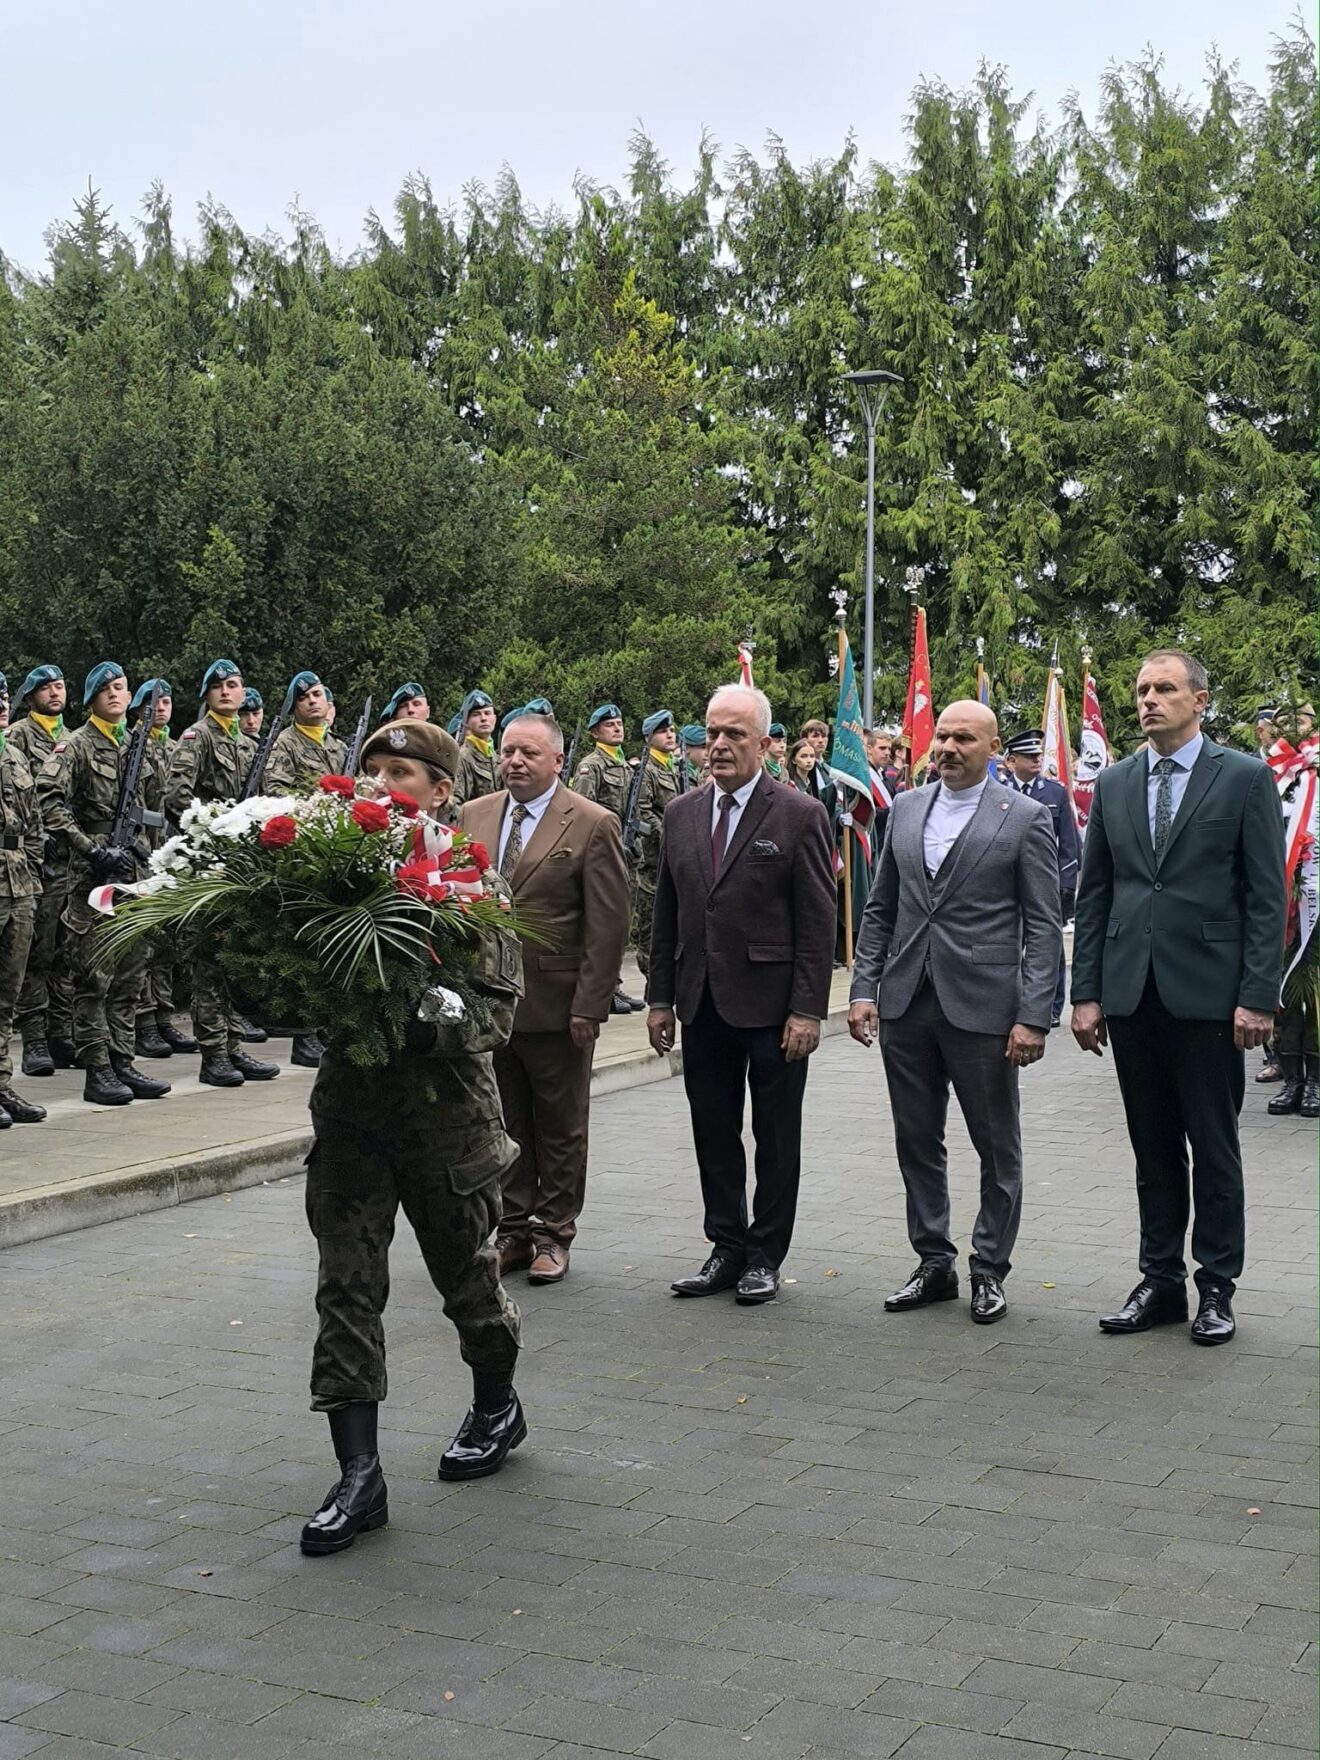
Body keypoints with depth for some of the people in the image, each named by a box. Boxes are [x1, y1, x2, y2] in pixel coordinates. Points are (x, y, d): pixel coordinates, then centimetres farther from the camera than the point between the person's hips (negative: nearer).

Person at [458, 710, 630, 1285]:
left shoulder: (592, 825, -7)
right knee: (503, 1124, 12)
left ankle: (553, 1235, 19)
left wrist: (589, 1005, -13)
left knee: (559, 1128, 8)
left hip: (556, 1005, -4)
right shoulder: (472, 817, 7)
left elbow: (607, 924, -9)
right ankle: (513, 1231, 23)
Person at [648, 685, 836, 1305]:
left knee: (775, 1137, 6)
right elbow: (666, 914, 13)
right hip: (703, 1004, 5)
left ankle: (764, 1256, 17)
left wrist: (807, 1010, -13)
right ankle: (727, 1249, 22)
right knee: (713, 1132, 10)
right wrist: (660, 998, 9)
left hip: (771, 1004, -5)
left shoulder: (799, 816, -7)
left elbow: (818, 923, -9)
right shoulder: (682, 814, 9)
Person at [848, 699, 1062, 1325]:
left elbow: (1043, 925, -6)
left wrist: (1033, 1016, -13)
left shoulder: (1025, 818, -4)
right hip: (906, 1005, 4)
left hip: (982, 1008, -4)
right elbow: (879, 908, 14)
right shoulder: (905, 809, 10)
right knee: (917, 1143, 11)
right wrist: (863, 988, 4)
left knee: (998, 1148, 7)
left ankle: (989, 1269, 20)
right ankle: (934, 1262, 24)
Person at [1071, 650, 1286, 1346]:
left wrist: (1258, 996, -11)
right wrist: (1086, 993, 5)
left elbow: (1267, 896, -4)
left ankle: (1216, 1288, 14)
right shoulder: (1114, 784, 10)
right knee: (1152, 1147, 11)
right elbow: (1092, 895, 11)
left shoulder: (1246, 778, -1)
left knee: (1214, 1147, 4)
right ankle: (1160, 1281, 20)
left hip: (1207, 993, -4)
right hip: (1131, 994, 4)